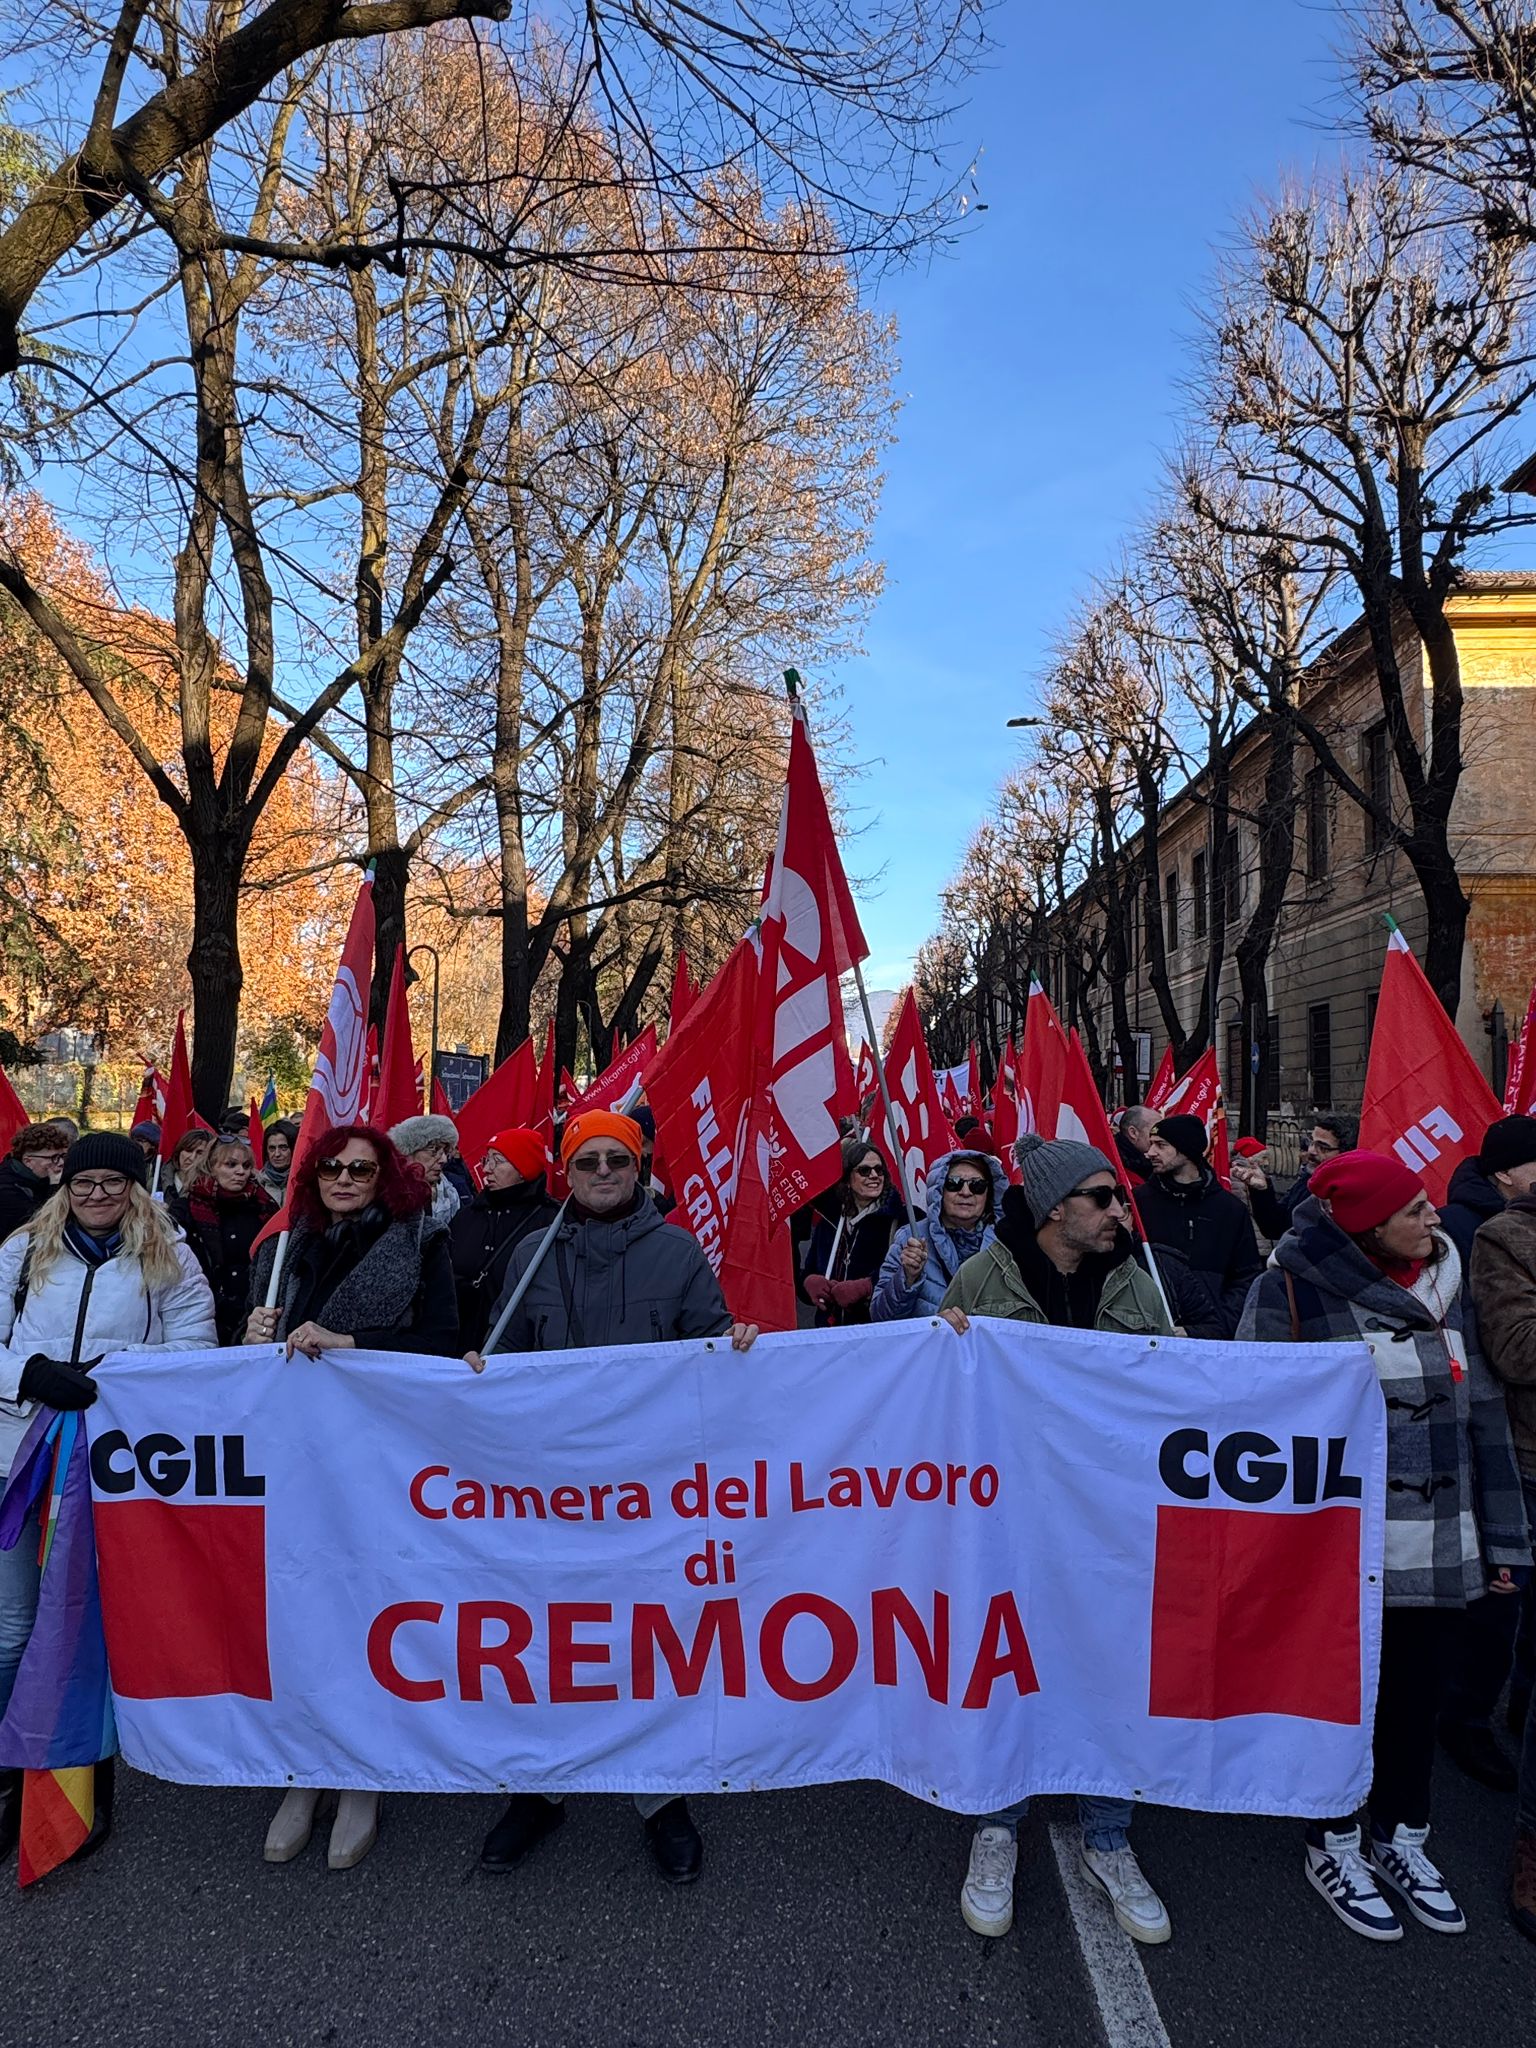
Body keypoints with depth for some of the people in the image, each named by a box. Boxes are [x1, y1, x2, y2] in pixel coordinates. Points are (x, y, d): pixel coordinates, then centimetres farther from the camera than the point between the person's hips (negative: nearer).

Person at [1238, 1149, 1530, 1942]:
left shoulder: (1446, 1287, 5)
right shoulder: (1299, 1286, -13)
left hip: (1442, 1544, 5)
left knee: (1419, 1694, 17)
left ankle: (1400, 1836, 39)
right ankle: (1334, 1845, 32)